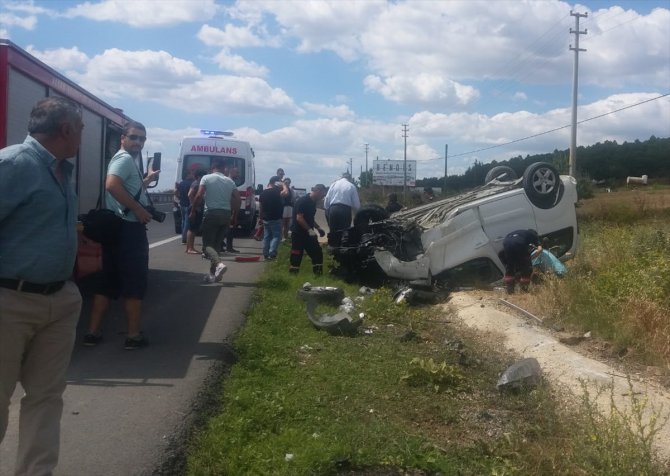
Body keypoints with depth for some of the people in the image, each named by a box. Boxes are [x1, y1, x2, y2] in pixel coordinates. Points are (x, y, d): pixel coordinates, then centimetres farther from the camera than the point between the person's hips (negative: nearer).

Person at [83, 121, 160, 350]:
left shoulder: (126, 159, 21)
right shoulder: (125, 159, -11)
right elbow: (112, 185, -29)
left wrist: (148, 179, 30)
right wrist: (139, 209, -25)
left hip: (118, 228, 10)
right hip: (128, 229, -10)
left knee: (109, 282, 12)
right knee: (135, 282, -2)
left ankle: (93, 332, 14)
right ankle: (134, 335, 3)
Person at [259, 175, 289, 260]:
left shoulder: (263, 192, 9)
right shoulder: (276, 191, -12)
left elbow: (261, 206, 15)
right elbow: (286, 193, -29)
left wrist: (261, 217, 22)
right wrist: (283, 185, -10)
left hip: (265, 218, 7)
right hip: (275, 218, -7)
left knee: (267, 236, 13)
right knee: (276, 236, -2)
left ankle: (266, 254, 13)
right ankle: (272, 253, -14)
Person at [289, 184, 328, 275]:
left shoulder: (313, 202, 10)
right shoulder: (303, 201, -17)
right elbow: (299, 218, -23)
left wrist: (318, 228, 12)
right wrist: (310, 229, -21)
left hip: (308, 233, 9)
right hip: (298, 233, -9)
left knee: (317, 253, 6)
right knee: (296, 256, -3)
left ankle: (318, 274, 13)